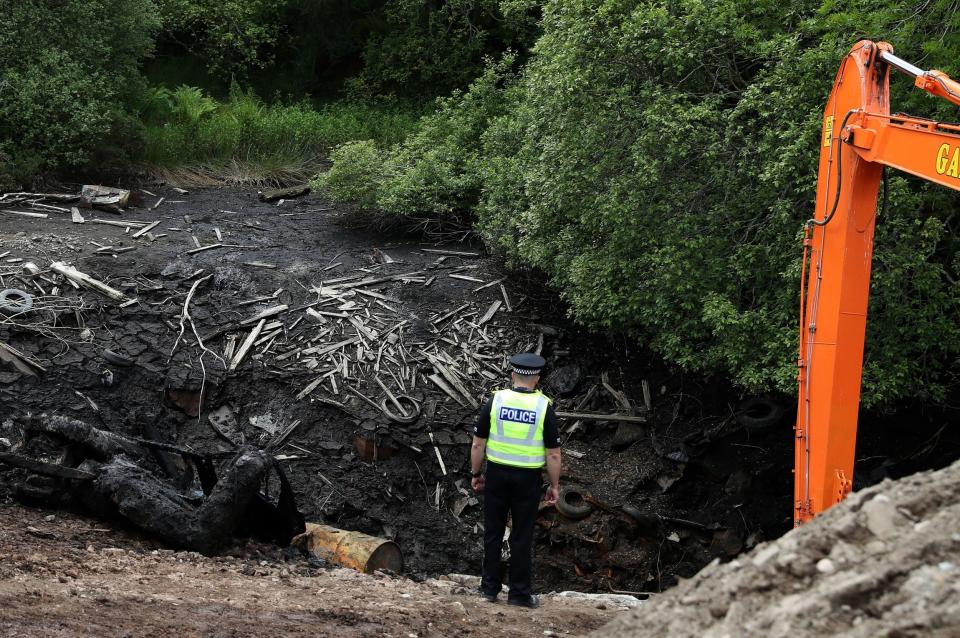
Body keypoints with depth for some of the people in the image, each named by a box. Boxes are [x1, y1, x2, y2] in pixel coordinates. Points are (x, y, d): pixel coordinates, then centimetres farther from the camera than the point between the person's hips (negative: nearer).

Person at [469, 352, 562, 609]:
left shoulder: (495, 400, -6)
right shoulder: (544, 407, -9)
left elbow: (478, 444, -2)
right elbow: (553, 454, -7)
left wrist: (476, 474, 10)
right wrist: (554, 486, 2)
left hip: (497, 473, 1)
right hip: (528, 478, -1)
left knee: (493, 532, 12)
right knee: (522, 537, 6)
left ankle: (490, 587, 17)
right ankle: (519, 593, 10)